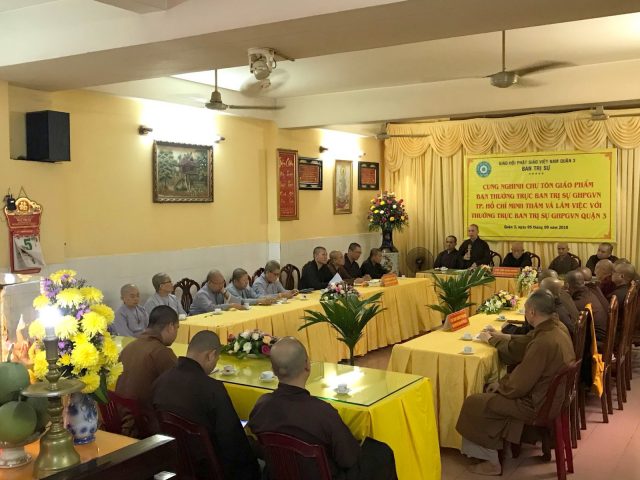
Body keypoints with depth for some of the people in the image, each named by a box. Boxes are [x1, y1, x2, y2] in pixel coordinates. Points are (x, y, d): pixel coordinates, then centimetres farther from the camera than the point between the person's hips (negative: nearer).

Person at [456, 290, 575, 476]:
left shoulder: (542, 343, -32)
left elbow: (518, 386, -24)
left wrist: (500, 385, -5)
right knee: (494, 393, 23)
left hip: (539, 404, -9)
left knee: (474, 403, -2)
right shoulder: (558, 327, -3)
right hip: (554, 394, 9)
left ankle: (492, 462, 12)